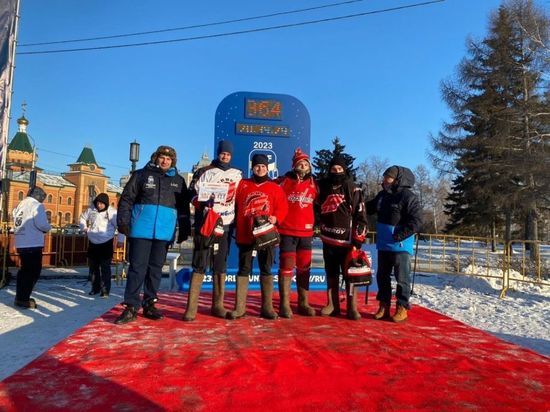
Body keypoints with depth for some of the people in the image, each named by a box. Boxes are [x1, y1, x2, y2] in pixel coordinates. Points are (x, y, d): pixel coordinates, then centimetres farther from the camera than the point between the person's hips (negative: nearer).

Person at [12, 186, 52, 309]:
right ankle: (23, 299, 2)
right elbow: (41, 224, -21)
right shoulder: (37, 205, -9)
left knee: (25, 270, 19)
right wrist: (48, 228, 0)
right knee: (34, 271, 1)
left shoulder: (20, 205, 15)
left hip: (21, 244, 8)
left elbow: (17, 224, 12)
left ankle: (20, 297, 26)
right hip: (32, 244, -8)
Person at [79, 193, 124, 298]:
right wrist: (84, 227, 2)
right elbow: (82, 218, 19)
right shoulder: (91, 210, 0)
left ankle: (105, 291, 0)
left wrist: (120, 239, -15)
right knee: (93, 267, 14)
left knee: (105, 268, -5)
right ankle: (95, 288, 27)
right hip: (92, 243, 5)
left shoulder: (112, 212, -14)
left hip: (106, 243, -5)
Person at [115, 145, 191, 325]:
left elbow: (184, 207, 14)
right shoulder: (142, 174, 6)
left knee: (155, 268, 9)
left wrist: (184, 229, 8)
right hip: (141, 230, -2)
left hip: (164, 232, 3)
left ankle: (149, 305, 19)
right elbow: (126, 199, 3)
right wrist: (123, 221, -6)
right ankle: (131, 307, 2)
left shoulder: (178, 181, 13)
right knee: (137, 267, -3)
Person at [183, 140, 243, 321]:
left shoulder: (238, 175, 14)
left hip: (226, 225, 4)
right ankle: (191, 307, -3)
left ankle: (217, 305, 16)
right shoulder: (204, 172, 2)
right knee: (200, 264, -7)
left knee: (220, 266, 8)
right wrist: (202, 203, -24)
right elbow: (193, 193, -4)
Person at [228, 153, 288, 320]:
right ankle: (239, 307, 9)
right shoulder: (242, 185, 9)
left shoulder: (275, 187, 8)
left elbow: (283, 207, 2)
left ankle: (267, 307, 14)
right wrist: (235, 228, 0)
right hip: (245, 235, 0)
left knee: (266, 270, 6)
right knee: (244, 270, 4)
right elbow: (234, 206, 8)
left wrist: (276, 218, -17)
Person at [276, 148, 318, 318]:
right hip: (287, 231, -3)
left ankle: (303, 303, 18)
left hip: (306, 232, 4)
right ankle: (284, 304, 5)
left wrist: (314, 221, 12)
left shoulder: (313, 184, 8)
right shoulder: (284, 181, -2)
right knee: (286, 267, -2)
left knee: (304, 268, 9)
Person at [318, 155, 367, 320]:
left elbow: (360, 215, -6)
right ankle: (332, 305, 21)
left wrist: (358, 238, -11)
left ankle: (352, 307, 7)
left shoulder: (353, 189, -3)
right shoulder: (323, 187, 7)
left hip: (347, 240, -4)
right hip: (328, 239, 4)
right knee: (331, 273, 11)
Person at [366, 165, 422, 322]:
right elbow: (369, 208, 23)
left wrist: (400, 235, -22)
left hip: (401, 246, -7)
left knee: (402, 278, 3)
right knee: (382, 276, 13)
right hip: (383, 245, 8)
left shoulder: (408, 197, -14)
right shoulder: (382, 195, 9)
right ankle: (383, 305, 25)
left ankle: (402, 307, 15)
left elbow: (416, 221, -18)